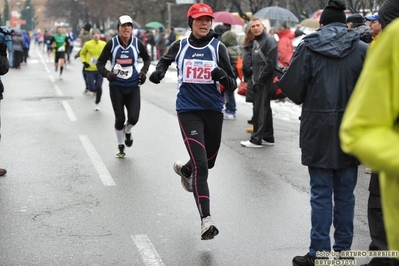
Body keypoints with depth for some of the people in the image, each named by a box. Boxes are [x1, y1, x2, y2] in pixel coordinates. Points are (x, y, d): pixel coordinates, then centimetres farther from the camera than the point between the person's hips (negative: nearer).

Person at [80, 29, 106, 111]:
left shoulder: (104, 44, -3)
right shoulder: (87, 44, -8)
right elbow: (82, 53, 7)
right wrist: (84, 62, -7)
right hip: (90, 69, -1)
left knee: (99, 88, -2)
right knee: (92, 88, -6)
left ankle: (97, 103, 19)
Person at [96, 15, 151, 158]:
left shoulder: (137, 43, -1)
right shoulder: (112, 43, -6)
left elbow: (147, 58, 17)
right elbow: (100, 63, 0)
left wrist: (143, 71, 0)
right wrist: (107, 73, -19)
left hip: (133, 86, 1)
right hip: (116, 86, -1)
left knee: (134, 117, -8)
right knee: (120, 118, 3)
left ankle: (127, 131, 30)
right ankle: (121, 147, 25)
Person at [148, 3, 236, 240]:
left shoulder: (218, 47, -2)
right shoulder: (180, 46, 0)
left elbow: (233, 86, -4)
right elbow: (165, 60, 23)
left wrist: (223, 76, -27)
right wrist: (159, 71, 1)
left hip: (213, 111, 2)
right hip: (188, 111, -2)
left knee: (209, 162, 21)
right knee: (200, 165, -15)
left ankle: (183, 169, 55)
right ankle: (206, 220, -16)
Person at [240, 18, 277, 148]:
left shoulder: (269, 40, -12)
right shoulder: (256, 41, 17)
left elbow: (271, 63, -19)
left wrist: (260, 79, -17)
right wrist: (254, 77, 13)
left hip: (264, 82, -10)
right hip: (258, 82, 10)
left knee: (259, 110, -7)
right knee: (265, 109, 14)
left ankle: (256, 139, -3)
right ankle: (268, 137, 21)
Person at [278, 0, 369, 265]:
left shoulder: (308, 48, -5)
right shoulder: (362, 49, -2)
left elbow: (292, 87, -6)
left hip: (319, 129, -2)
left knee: (321, 193, 5)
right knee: (345, 193, 11)